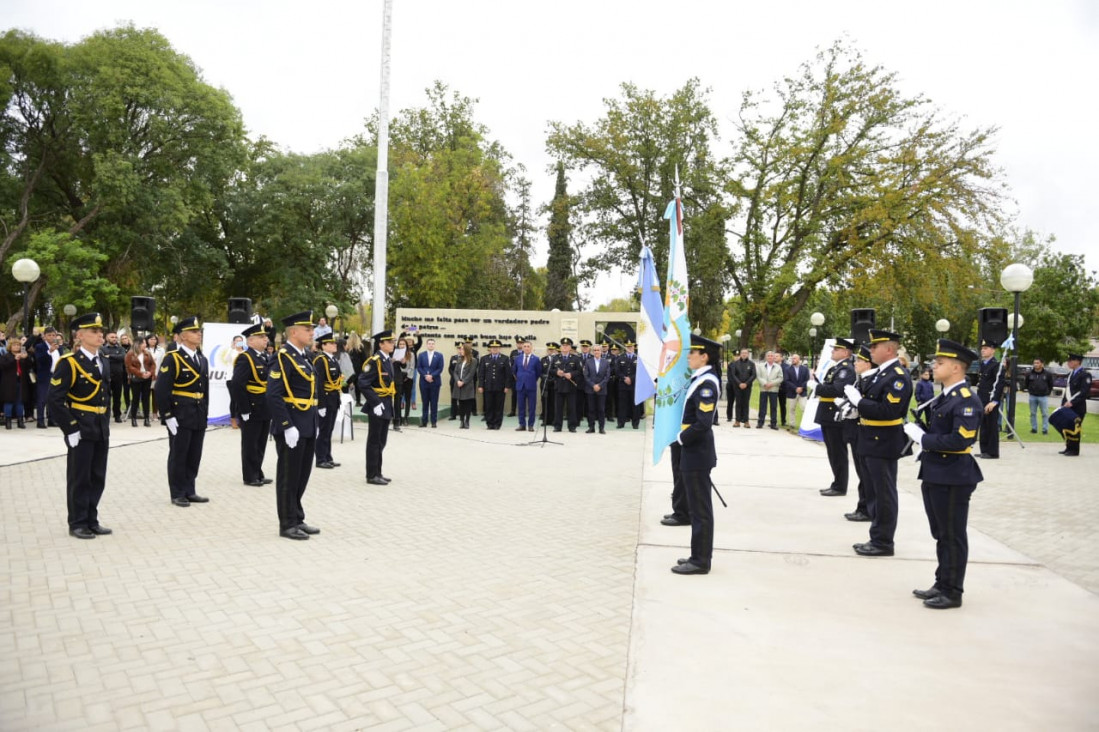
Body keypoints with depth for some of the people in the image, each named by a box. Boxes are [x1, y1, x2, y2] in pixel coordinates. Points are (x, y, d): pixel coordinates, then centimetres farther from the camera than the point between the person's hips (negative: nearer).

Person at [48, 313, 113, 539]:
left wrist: (106, 425, 12)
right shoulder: (69, 362, -11)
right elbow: (55, 400, -16)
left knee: (98, 478, 11)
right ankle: (77, 524, 14)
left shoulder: (103, 364, 12)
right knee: (79, 478, 3)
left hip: (101, 431, 7)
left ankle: (92, 521, 22)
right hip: (81, 431, -7)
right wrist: (70, 429, -17)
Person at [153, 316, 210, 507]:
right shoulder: (172, 358, -10)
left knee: (194, 456, 11)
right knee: (178, 456, 4)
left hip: (199, 417, 7)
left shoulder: (202, 360, 13)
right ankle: (177, 494, 14)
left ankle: (189, 491, 22)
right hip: (180, 417, -7)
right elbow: (161, 389, -14)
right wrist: (167, 416, -17)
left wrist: (205, 415, 14)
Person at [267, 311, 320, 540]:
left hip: (308, 427, 9)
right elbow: (273, 395, -21)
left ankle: (298, 519, 27)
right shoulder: (283, 357, -13)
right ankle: (287, 524, 13)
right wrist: (287, 427, -23)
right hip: (291, 428, -9)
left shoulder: (305, 356, 14)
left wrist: (314, 423, 15)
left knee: (302, 476, 16)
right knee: (289, 477, 2)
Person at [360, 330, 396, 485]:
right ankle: (372, 475, 8)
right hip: (377, 406, -9)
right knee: (374, 441, 0)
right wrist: (375, 403, -21)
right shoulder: (374, 361, -15)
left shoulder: (389, 361, 11)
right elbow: (363, 384, -21)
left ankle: (377, 472, 24)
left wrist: (389, 402, 13)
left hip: (387, 406, 9)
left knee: (381, 441, 15)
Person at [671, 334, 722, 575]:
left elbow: (703, 423, -25)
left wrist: (681, 438, -13)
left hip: (697, 453, -10)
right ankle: (700, 555, 26)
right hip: (695, 452, 10)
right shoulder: (700, 379, 11)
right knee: (699, 507, 16)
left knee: (700, 509, -1)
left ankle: (700, 561, 8)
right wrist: (684, 437, 9)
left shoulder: (706, 383, -18)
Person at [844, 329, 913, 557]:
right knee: (874, 493, 16)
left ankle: (883, 542, 9)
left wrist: (858, 401, -21)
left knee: (884, 495, 0)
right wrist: (856, 398, 0)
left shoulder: (898, 377, -16)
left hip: (883, 444, -10)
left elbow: (887, 411, -25)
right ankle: (877, 537, 26)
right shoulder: (881, 373, 14)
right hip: (871, 442, 10)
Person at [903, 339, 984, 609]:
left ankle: (952, 592, 14)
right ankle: (942, 584, 29)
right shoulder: (944, 397, 12)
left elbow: (959, 440, -25)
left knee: (953, 536, 3)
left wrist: (923, 439, -17)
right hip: (935, 475, 9)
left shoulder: (966, 400, -17)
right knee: (941, 534, 18)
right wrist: (919, 431, -1)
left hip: (953, 478, -9)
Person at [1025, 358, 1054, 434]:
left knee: (1045, 414, -1)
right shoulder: (1030, 374, 2)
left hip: (1043, 397, -2)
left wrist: (1048, 392, 6)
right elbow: (1027, 384, 17)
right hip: (1032, 397, 2)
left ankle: (1045, 429, 4)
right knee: (1033, 413, 8)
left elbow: (1051, 385, 10)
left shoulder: (1047, 374, -2)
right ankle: (1034, 428, 16)